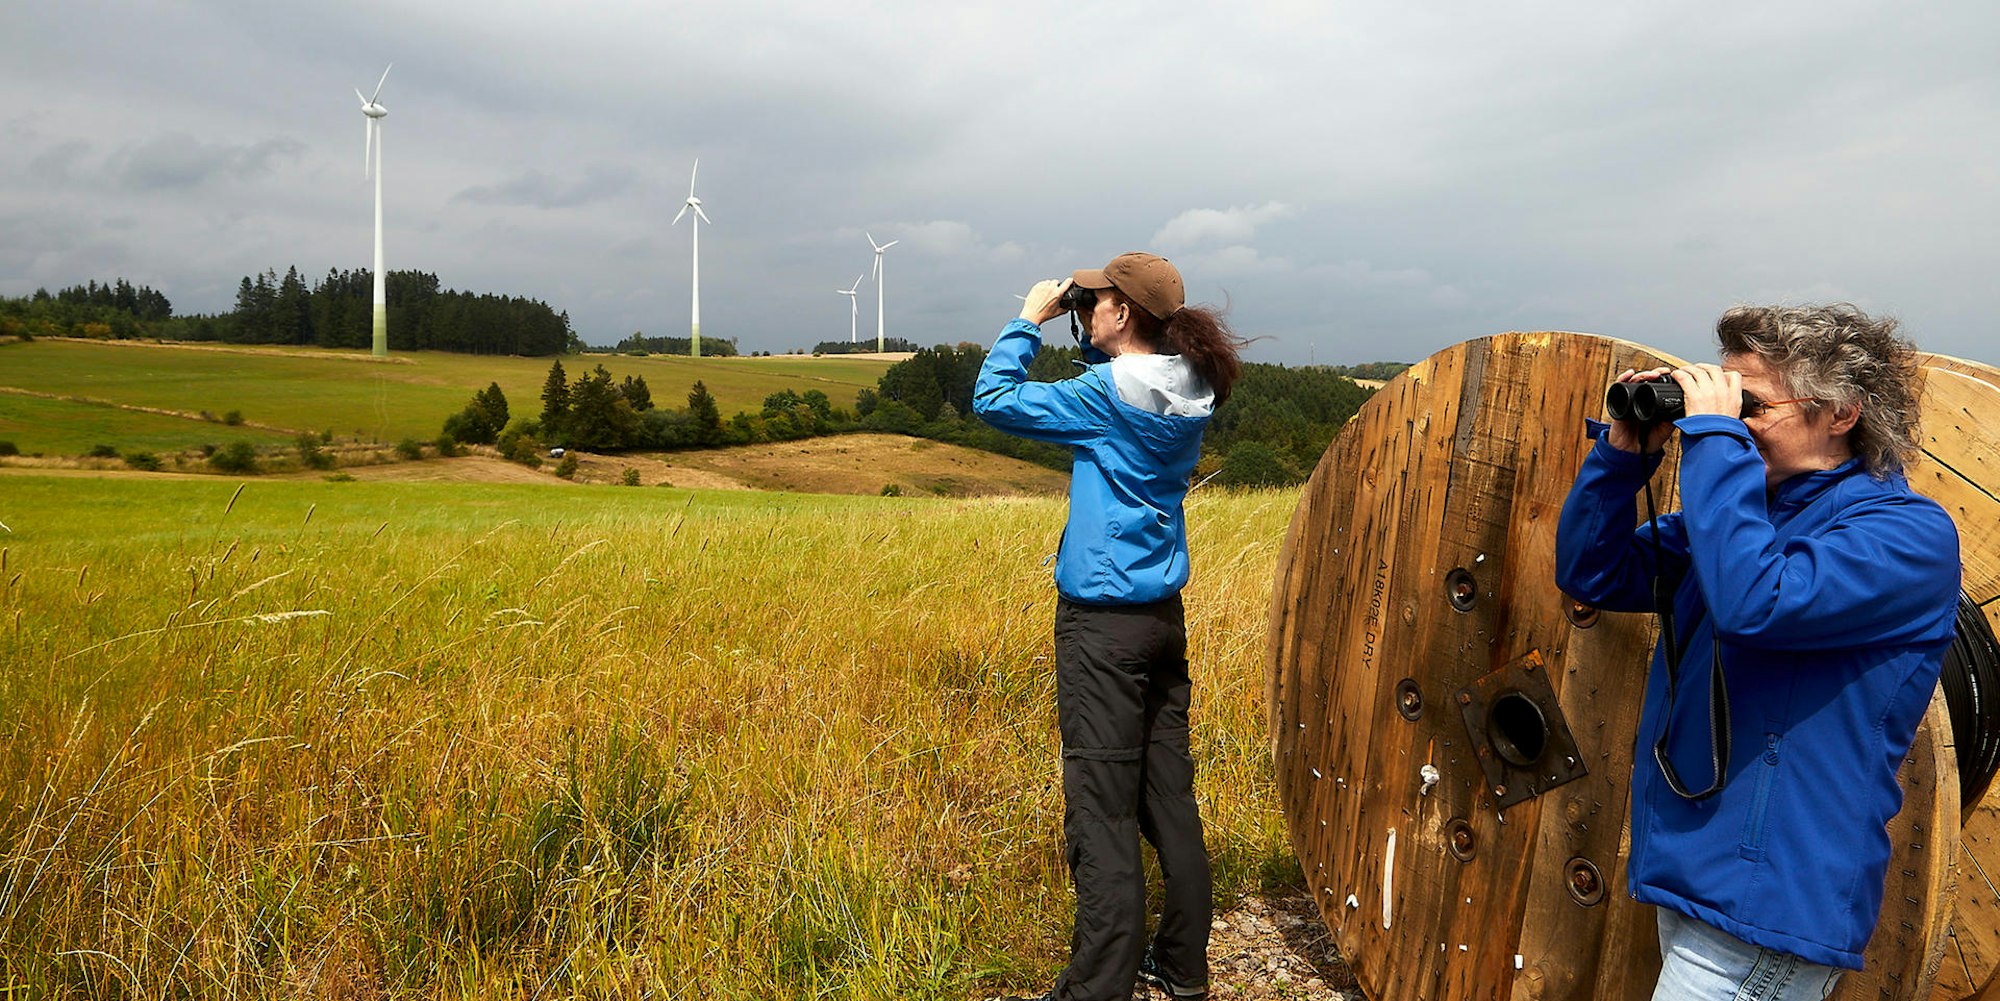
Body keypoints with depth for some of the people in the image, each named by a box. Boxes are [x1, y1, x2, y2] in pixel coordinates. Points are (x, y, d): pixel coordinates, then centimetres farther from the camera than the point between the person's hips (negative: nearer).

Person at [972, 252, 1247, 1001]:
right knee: (1169, 798, 16)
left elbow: (993, 399, -11)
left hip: (1103, 625, -8)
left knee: (1103, 812, -2)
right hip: (1164, 617, 8)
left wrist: (1029, 319, 0)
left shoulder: (1109, 394, -16)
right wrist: (1091, 340, 13)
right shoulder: (1187, 396, 7)